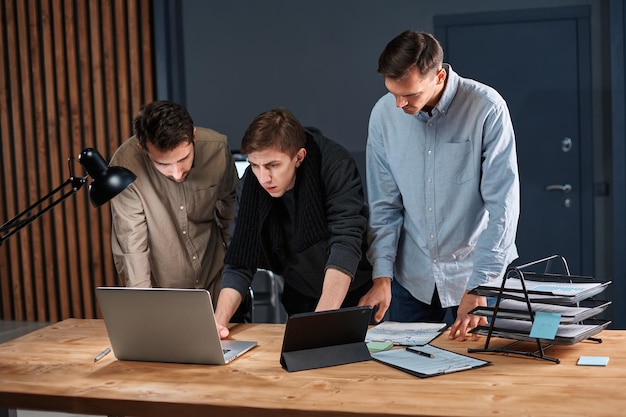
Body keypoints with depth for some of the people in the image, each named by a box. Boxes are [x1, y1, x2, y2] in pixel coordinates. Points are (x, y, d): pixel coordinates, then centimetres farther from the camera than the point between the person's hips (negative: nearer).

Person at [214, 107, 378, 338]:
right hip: (300, 299, 3)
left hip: (353, 292, -2)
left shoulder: (335, 166, -26)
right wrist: (219, 321, -28)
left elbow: (345, 244, -35)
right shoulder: (250, 185, -15)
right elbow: (240, 263, -13)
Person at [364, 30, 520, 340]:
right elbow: (384, 206, -1)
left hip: (476, 272, -3)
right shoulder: (383, 114, -6)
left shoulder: (487, 108, -17)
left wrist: (479, 288, -21)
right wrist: (382, 277, -9)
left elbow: (502, 204, -18)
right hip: (412, 278, 3)